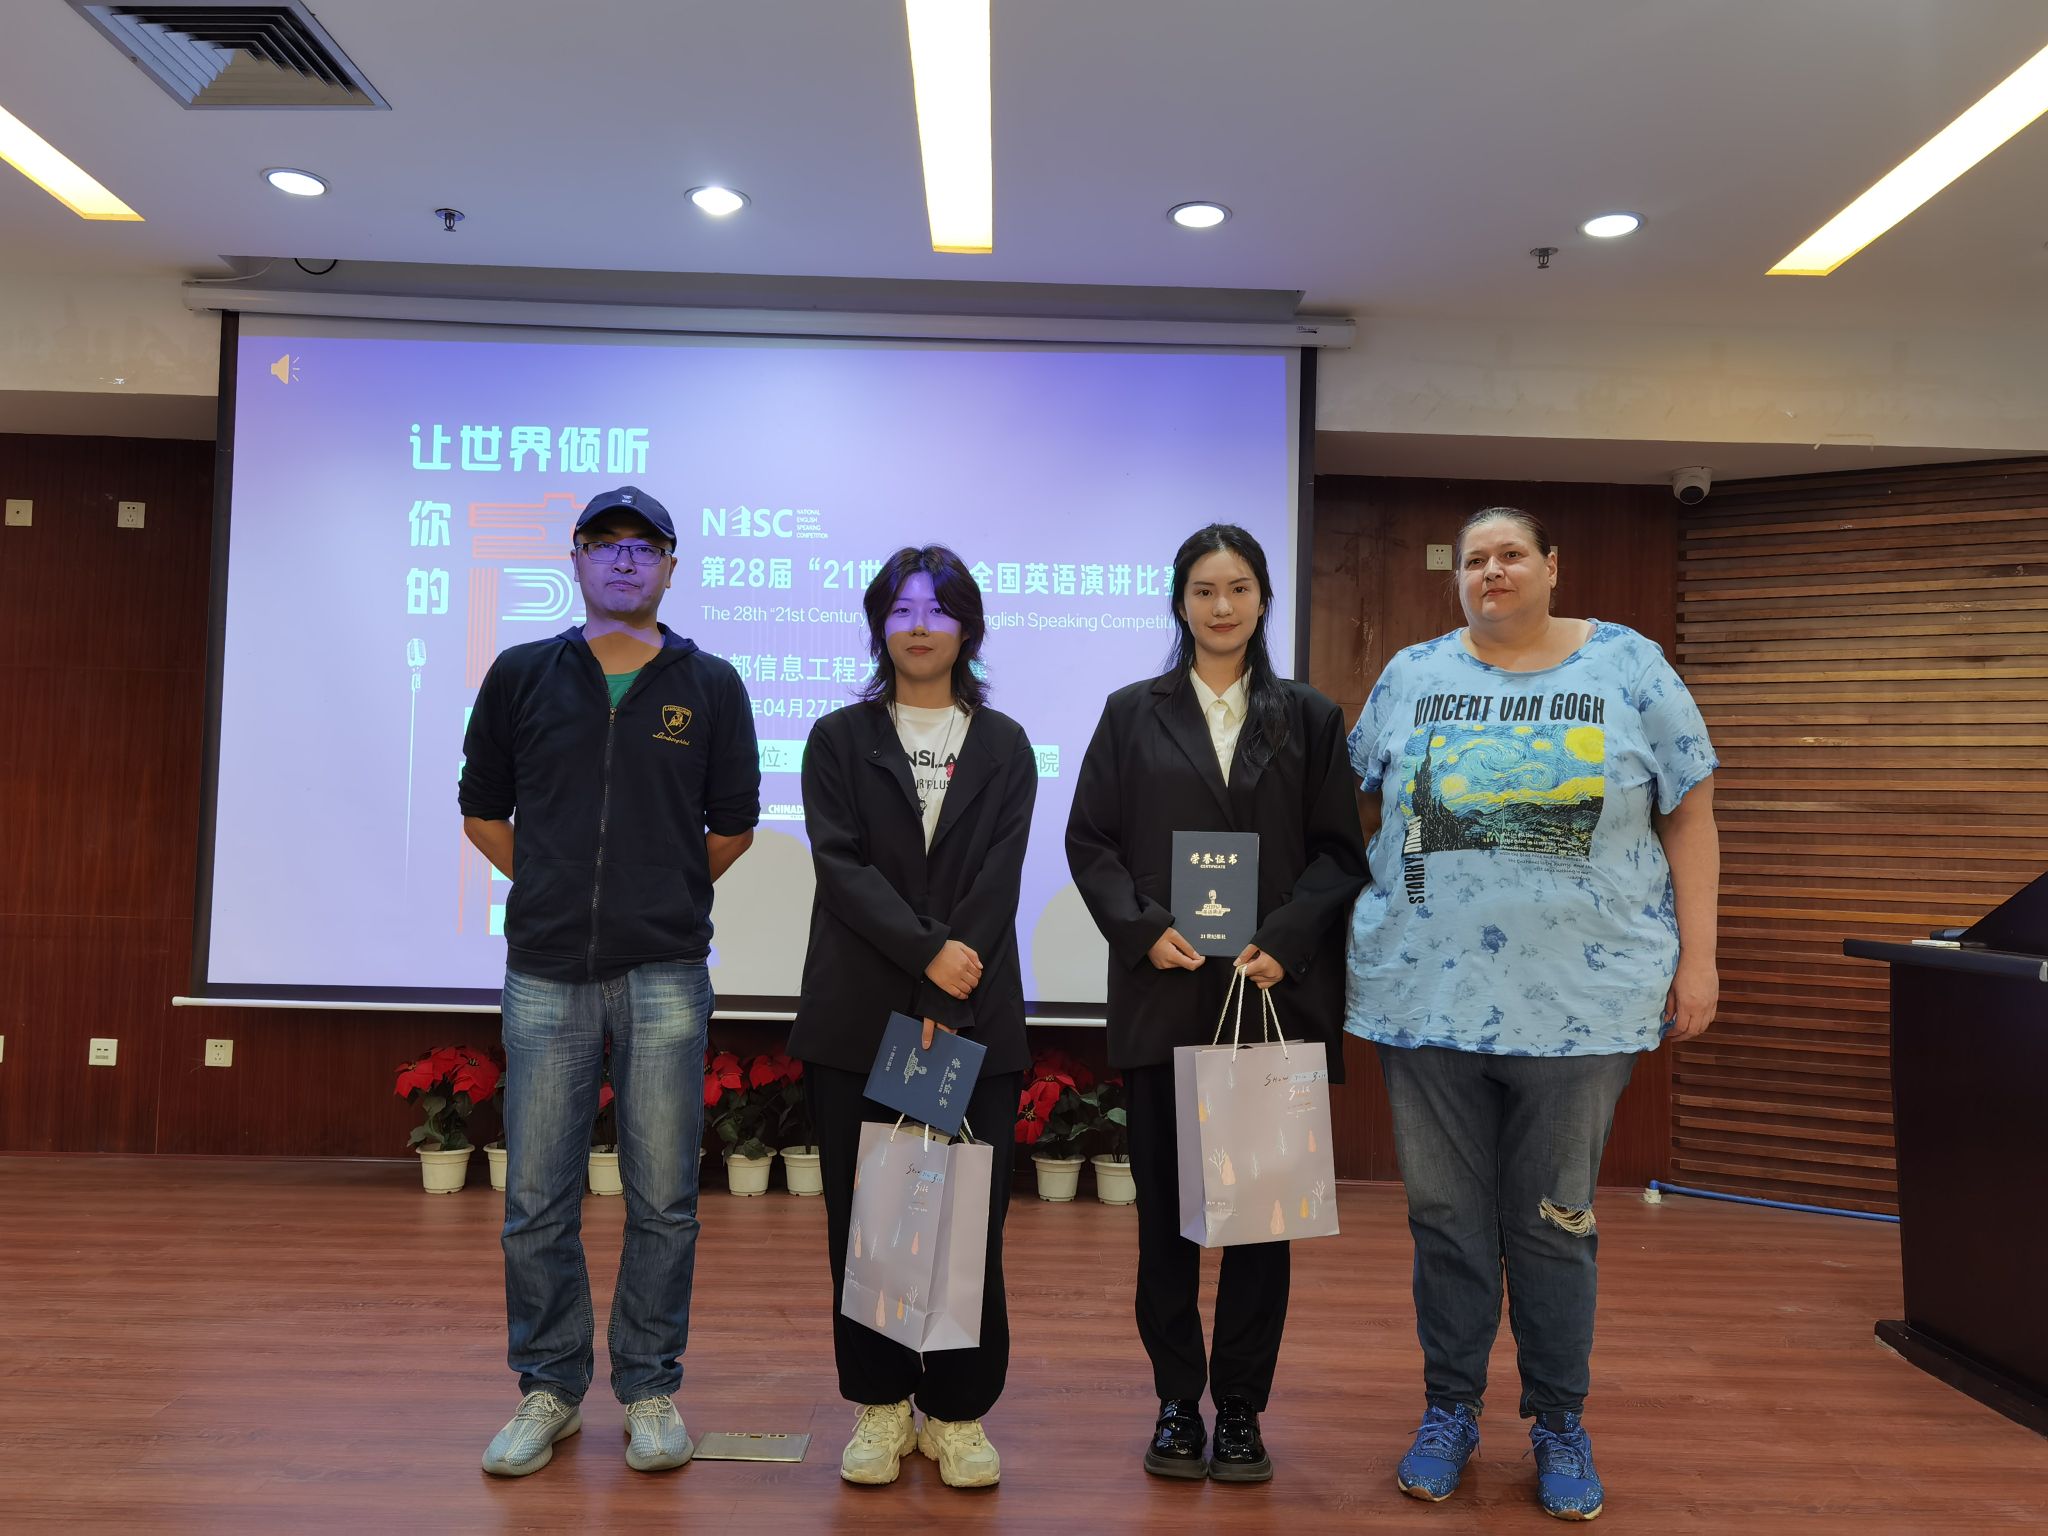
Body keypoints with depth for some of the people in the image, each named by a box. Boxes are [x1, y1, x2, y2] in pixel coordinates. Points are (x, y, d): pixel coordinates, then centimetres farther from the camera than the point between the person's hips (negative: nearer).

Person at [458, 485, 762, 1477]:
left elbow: (733, 826, 11)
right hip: (546, 974, 1)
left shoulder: (709, 686, 4)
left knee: (662, 1200, 6)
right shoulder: (522, 676, 7)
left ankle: (650, 1390, 22)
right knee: (538, 1201, 7)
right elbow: (483, 810, 14)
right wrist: (559, 888, 11)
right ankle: (548, 1389, 25)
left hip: (663, 976, -1)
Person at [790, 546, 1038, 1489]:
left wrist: (944, 1004, -12)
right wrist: (927, 951, -17)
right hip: (857, 1015, 0)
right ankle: (879, 1408, 21)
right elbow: (842, 863, -4)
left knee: (970, 1217, 2)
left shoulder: (1003, 747, 9)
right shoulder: (838, 740, 9)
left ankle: (958, 1413, 18)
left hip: (975, 1019, 0)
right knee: (863, 1217, 6)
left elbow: (996, 883, -2)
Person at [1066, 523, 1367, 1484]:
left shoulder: (1309, 718, 9)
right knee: (1165, 1205, 6)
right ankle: (1176, 1401, 20)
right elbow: (1089, 841, 3)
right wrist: (1144, 928, -11)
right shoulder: (1132, 714, 8)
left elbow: (1339, 851, 4)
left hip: (1275, 992, 0)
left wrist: (1285, 940, -11)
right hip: (1162, 993, 0)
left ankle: (1240, 1406, 20)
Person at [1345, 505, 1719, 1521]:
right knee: (1446, 1215, 11)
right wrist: (1342, 946, 7)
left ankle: (1559, 1424, 29)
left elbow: (1688, 818, 3)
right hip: (1425, 993, 1)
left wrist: (1696, 959, -1)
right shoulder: (1412, 676, 6)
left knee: (1554, 1221, 10)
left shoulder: (1629, 667, 2)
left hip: (1581, 1001, -1)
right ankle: (1449, 1408, 28)